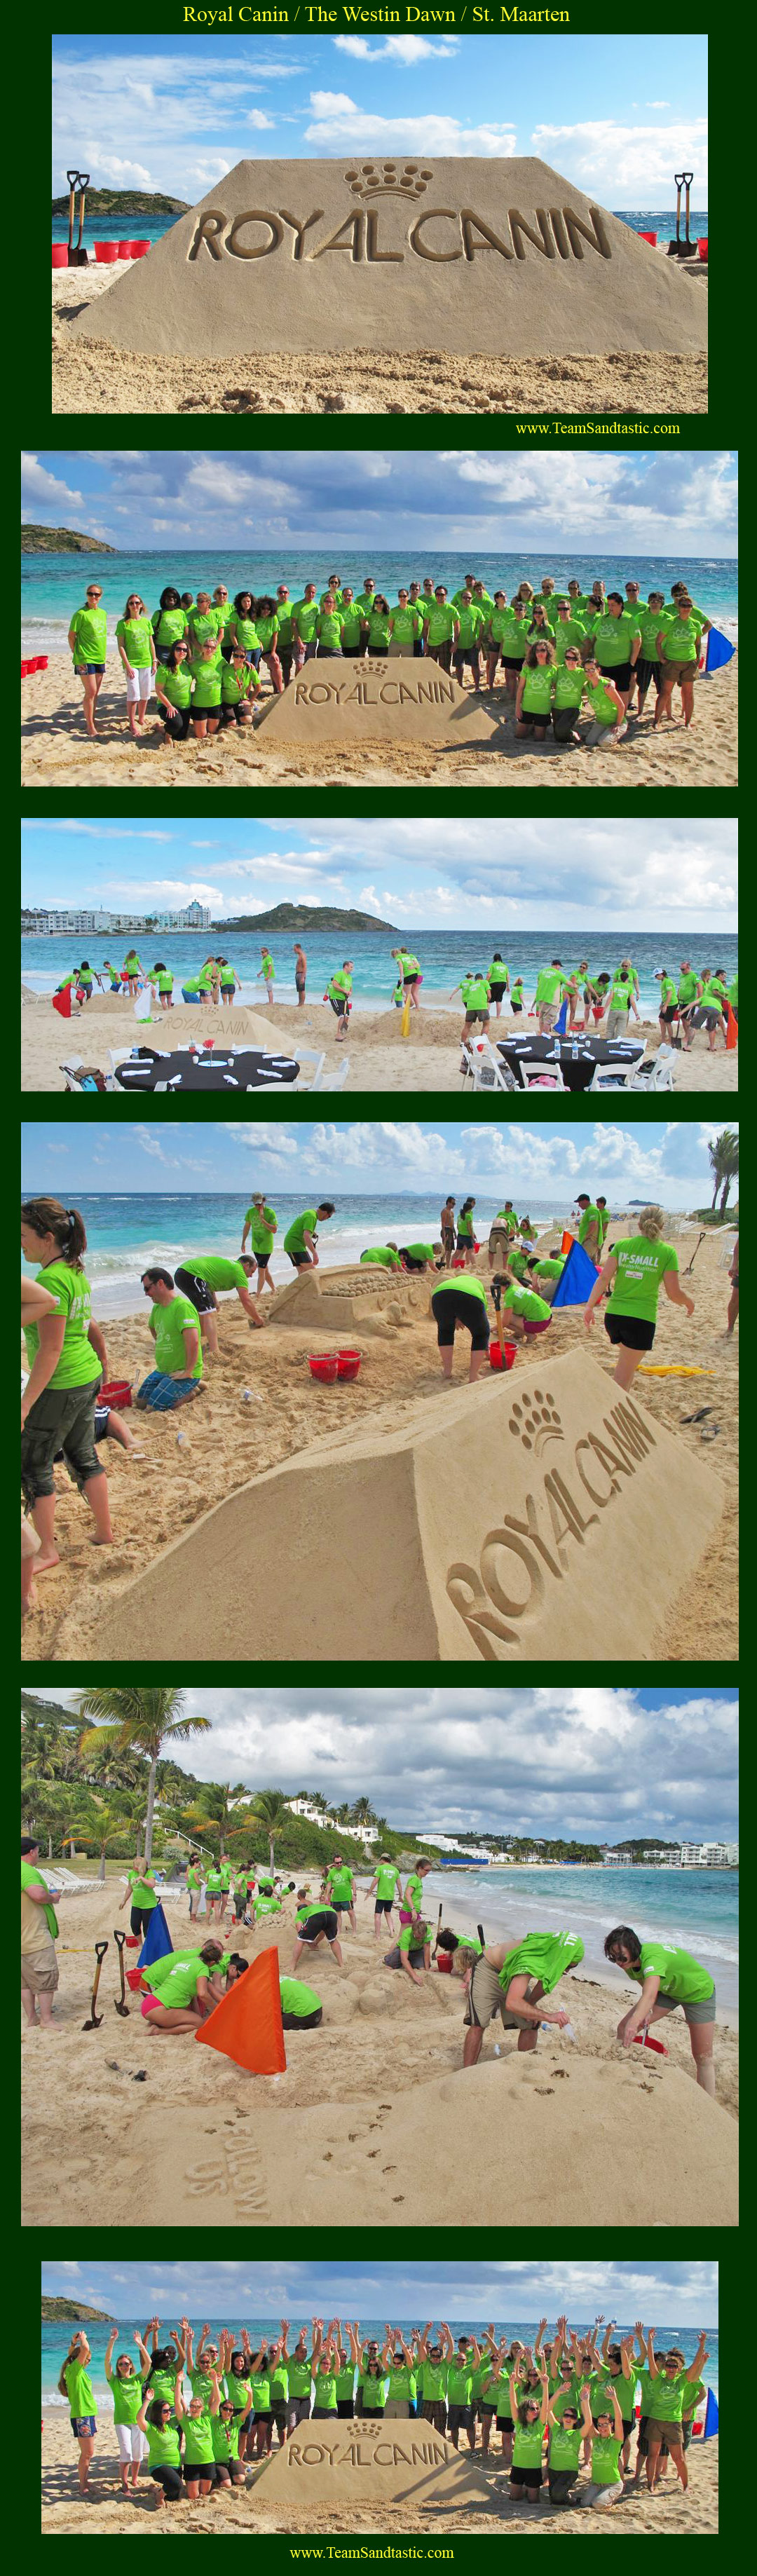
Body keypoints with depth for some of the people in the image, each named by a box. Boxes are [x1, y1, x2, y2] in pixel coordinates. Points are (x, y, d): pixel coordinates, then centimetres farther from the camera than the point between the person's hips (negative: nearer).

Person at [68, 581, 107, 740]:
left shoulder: (102, 613, 10)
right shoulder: (81, 614, -10)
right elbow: (71, 636, -8)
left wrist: (103, 654, 17)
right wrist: (77, 656, -11)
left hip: (100, 658, 7)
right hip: (85, 659, -7)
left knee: (95, 693, 10)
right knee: (91, 692, -10)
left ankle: (91, 723, 19)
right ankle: (91, 728, -6)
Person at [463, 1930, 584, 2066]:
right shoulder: (529, 1962, -46)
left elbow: (546, 1982, 5)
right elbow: (512, 2003, -56)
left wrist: (531, 2003, -2)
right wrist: (549, 2017, -57)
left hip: (513, 1976, 7)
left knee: (531, 2024, -1)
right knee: (478, 2025, -17)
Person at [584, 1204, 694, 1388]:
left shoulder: (622, 1245, 5)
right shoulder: (667, 1252, -3)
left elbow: (604, 1278, -5)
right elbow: (674, 1294, -3)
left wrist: (590, 1306, -4)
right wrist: (689, 1302, 17)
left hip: (613, 1315, 4)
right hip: (642, 1318, -4)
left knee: (626, 1358, 30)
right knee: (623, 1378, 3)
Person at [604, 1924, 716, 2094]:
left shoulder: (652, 1958, -43)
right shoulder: (630, 1961, -19)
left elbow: (649, 1996, -60)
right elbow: (647, 1987, -3)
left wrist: (634, 2022, -77)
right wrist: (647, 2011, -22)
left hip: (698, 1993, -7)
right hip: (667, 1990, 7)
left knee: (703, 2058, -7)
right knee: (624, 2029, -5)